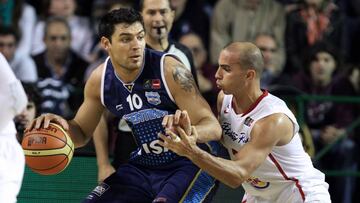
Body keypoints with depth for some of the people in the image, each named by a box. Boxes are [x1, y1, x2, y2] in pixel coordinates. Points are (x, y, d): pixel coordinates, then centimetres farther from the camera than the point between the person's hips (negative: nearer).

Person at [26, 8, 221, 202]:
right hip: (142, 166, 6)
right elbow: (81, 133, 9)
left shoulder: (169, 69, -21)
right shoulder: (100, 79, -6)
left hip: (189, 163, -5)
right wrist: (62, 126, -14)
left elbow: (213, 128, -21)